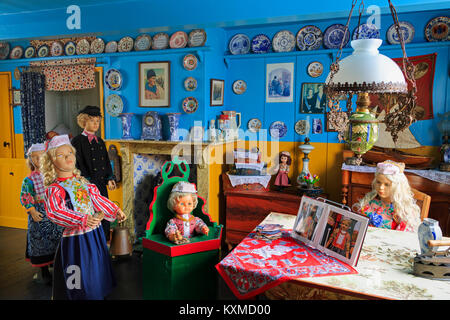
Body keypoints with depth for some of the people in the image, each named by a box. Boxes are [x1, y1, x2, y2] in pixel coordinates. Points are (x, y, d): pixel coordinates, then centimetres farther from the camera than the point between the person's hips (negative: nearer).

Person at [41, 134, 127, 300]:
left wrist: (115, 210, 15)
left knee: (97, 271, 21)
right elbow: (55, 212, -28)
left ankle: (99, 294, 40)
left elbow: (98, 199, 16)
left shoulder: (82, 181, 8)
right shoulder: (54, 189, -13)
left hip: (95, 233, 7)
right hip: (76, 238, -7)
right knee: (80, 280, 3)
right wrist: (83, 219, -37)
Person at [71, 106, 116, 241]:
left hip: (102, 184, 6)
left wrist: (110, 178, 3)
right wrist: (88, 182, -17)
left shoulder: (100, 141, 15)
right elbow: (79, 164, -10)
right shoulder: (77, 141, -4)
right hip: (88, 184, -6)